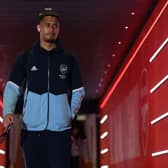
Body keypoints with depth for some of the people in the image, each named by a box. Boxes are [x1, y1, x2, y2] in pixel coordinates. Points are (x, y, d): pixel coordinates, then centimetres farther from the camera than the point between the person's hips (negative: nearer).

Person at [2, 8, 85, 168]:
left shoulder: (68, 59, 8)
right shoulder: (26, 58, 6)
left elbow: (78, 91, 14)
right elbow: (12, 87, 1)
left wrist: (71, 114, 3)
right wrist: (8, 112, -14)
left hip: (60, 128, 0)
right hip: (31, 127, 0)